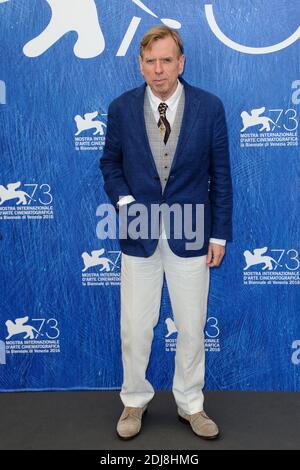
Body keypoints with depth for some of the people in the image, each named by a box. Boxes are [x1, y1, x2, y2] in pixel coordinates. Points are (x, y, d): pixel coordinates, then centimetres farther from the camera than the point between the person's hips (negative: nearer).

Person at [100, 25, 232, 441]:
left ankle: (191, 405, 32)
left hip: (189, 234, 0)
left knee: (192, 328, 10)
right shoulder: (121, 108, -2)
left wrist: (219, 234, -1)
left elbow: (220, 174, 0)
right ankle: (134, 402, 32)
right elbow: (110, 163, 9)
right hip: (139, 234, 1)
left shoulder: (210, 107, -4)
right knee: (134, 328, 8)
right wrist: (123, 201, -10)